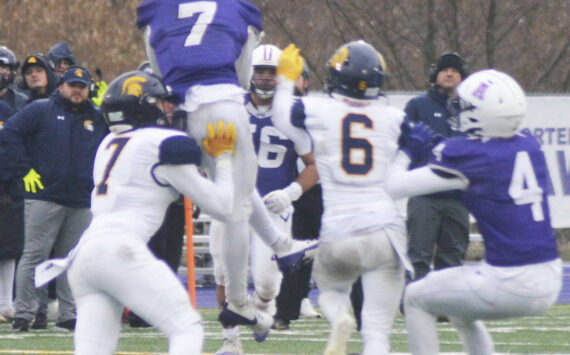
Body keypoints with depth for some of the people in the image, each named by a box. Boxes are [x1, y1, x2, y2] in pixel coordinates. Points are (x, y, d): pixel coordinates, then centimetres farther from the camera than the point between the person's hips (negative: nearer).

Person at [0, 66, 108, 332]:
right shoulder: (41, 110, 3)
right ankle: (23, 314, -5)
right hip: (45, 197, -4)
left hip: (82, 202, 5)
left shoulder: (98, 118, 17)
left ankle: (68, 315, 11)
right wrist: (25, 169, -8)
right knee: (35, 255, -7)